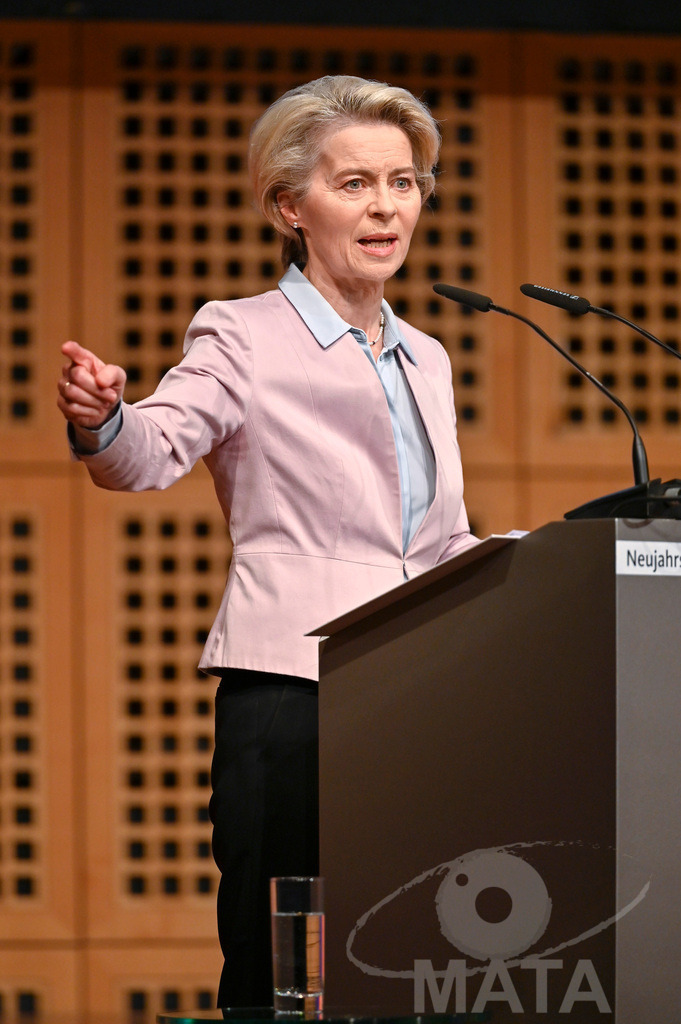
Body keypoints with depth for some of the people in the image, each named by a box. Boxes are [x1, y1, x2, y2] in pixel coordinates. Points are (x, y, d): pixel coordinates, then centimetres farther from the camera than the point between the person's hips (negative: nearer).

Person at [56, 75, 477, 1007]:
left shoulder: (425, 361, 22)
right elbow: (155, 450, -15)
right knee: (270, 971, -7)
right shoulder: (244, 338, 3)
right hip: (289, 694, -5)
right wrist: (102, 422, -37)